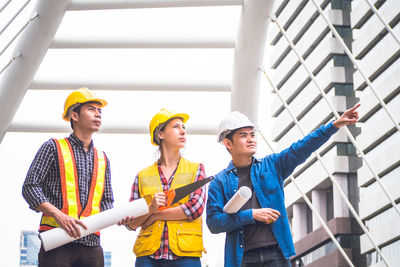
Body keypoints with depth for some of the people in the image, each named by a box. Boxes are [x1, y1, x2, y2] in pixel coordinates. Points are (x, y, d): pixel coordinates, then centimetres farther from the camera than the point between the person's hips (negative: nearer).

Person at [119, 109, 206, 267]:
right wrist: (150, 208, -12)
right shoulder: (143, 176, 12)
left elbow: (196, 208, -4)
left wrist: (153, 216, -3)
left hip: (185, 254, 0)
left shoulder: (196, 170, 11)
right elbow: (131, 223, 8)